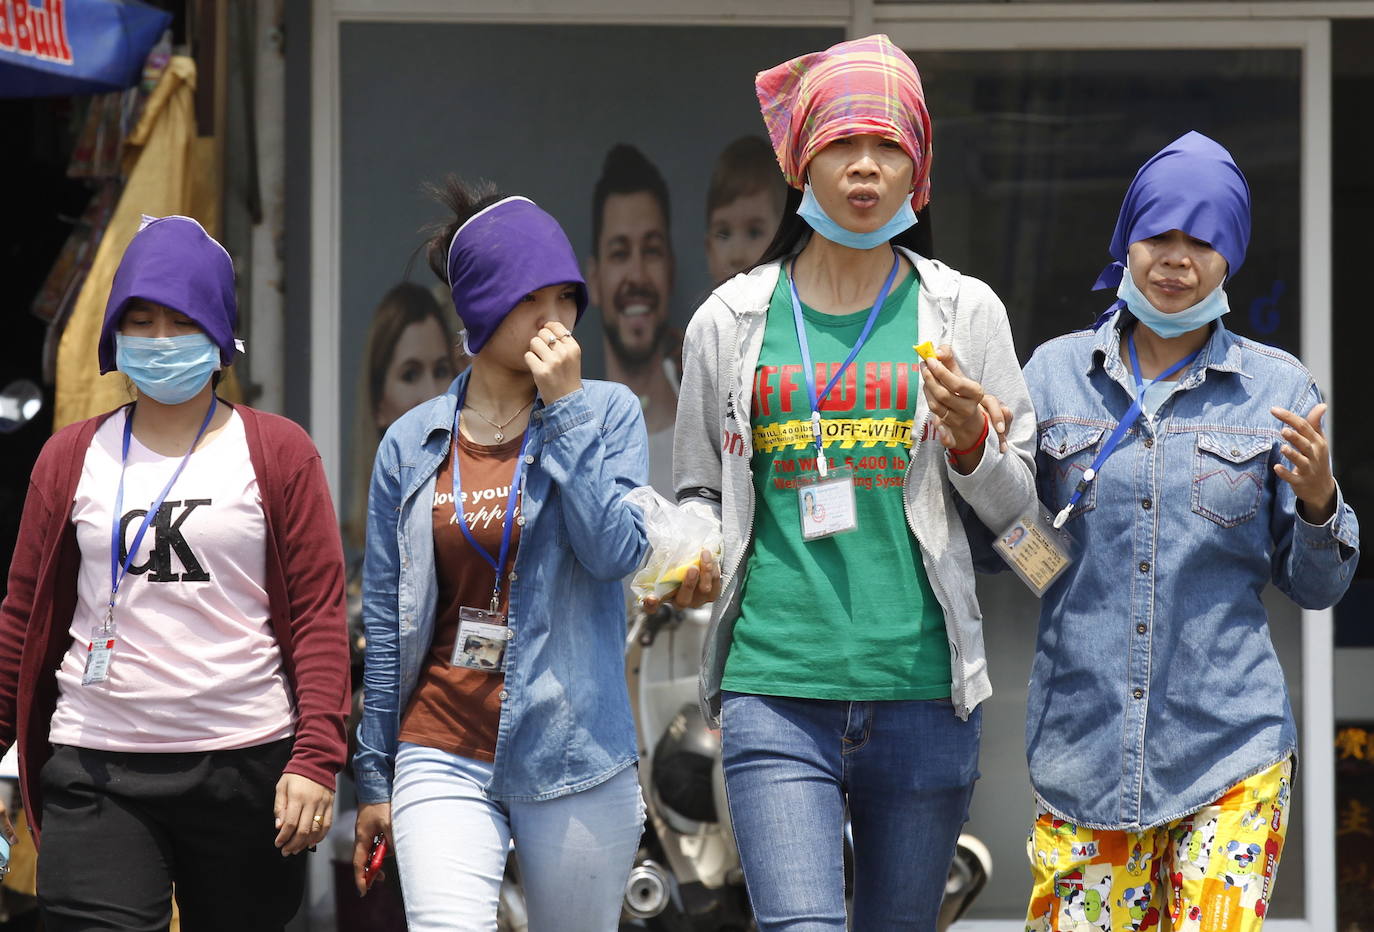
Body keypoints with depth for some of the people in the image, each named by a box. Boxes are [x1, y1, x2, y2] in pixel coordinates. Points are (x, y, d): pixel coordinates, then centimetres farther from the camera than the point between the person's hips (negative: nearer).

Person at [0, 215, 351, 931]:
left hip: (247, 764, -1)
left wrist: (317, 757, -10)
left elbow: (319, 614, 0)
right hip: (97, 776, 1)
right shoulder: (71, 458, 11)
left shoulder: (278, 454, 4)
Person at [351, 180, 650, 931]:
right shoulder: (412, 444, 6)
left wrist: (565, 410, -12)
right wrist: (373, 779, 12)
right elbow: (384, 622, 11)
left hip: (572, 757, 0)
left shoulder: (606, 413, 3)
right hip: (444, 758, 1)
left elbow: (617, 552, -12)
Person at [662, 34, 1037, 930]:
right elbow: (702, 488, 19)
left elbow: (1019, 506, 11)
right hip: (776, 692, -1)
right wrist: (695, 556, -2)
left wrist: (970, 443, -10)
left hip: (922, 695, 1)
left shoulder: (963, 312, 8)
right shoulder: (732, 319, 9)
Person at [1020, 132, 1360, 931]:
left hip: (1231, 745, -1)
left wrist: (1319, 499, -13)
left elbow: (1315, 587, 7)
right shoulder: (1056, 371, 6)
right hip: (1082, 741, 1)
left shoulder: (1278, 389, 4)